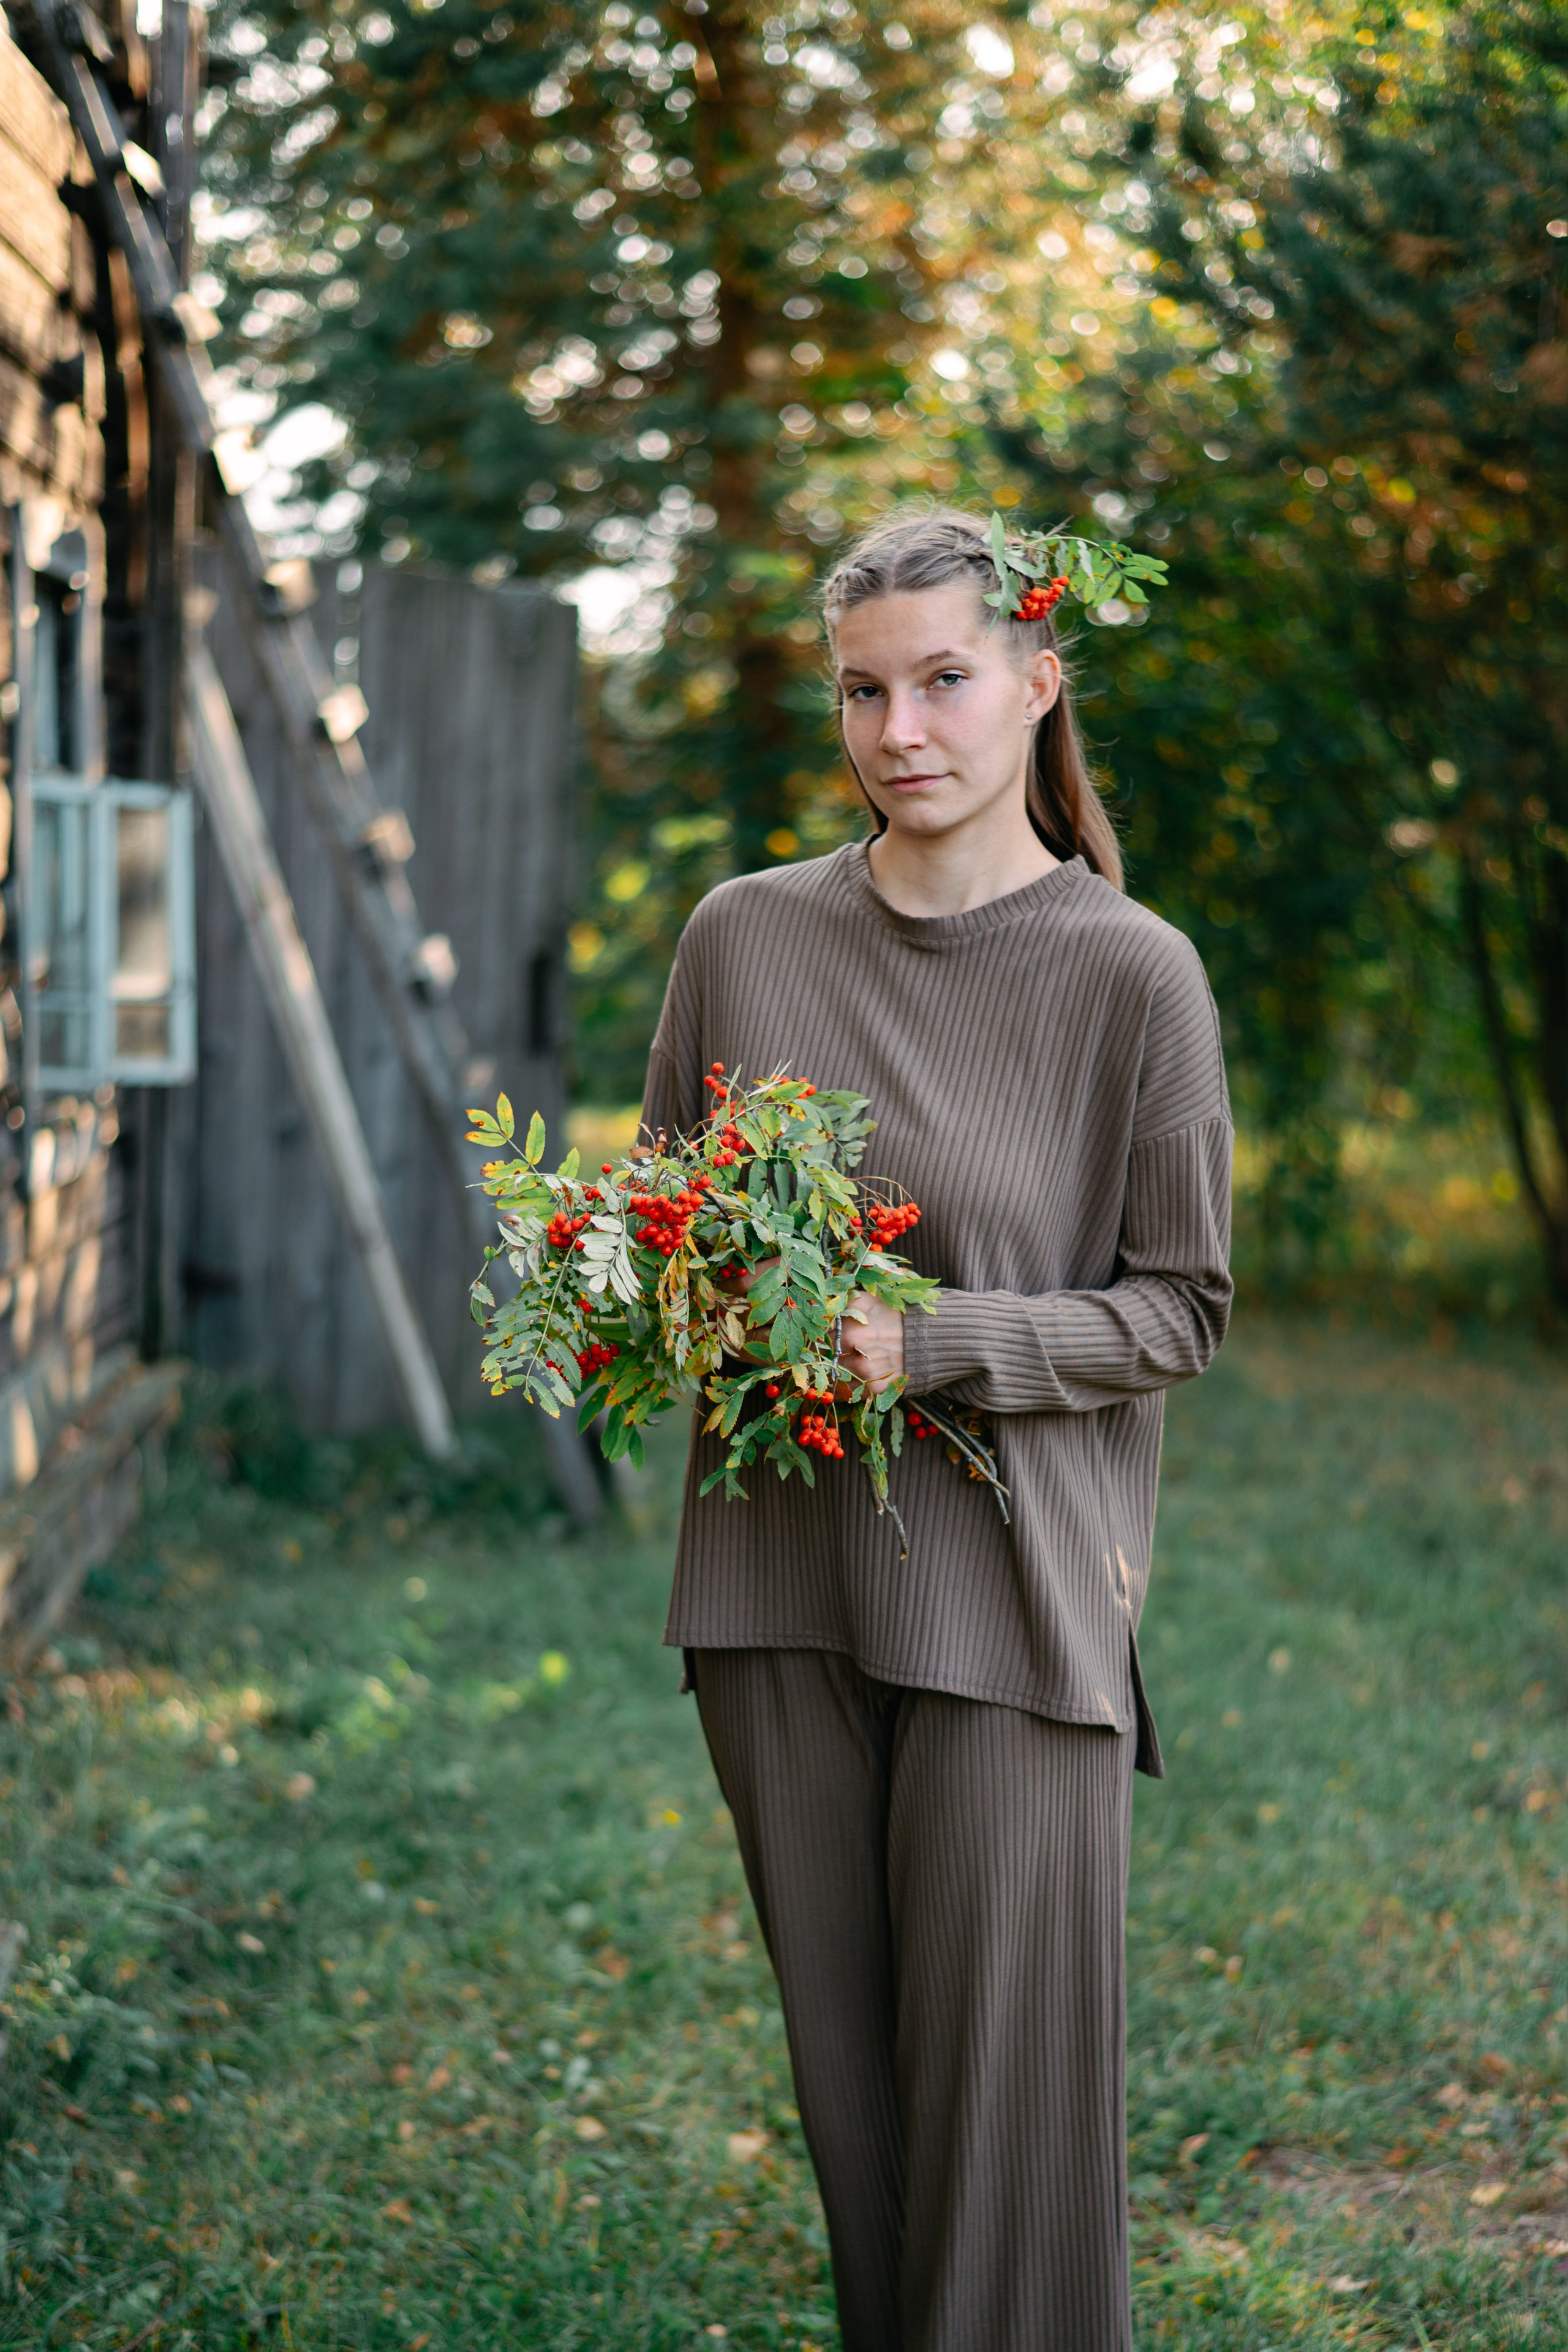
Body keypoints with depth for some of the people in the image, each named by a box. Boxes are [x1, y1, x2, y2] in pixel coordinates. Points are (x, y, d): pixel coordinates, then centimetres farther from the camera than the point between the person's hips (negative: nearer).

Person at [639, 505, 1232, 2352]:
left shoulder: (1132, 973, -6)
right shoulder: (748, 936, 4)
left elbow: (1177, 1310, -2)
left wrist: (932, 1342, -17)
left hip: (1011, 1587, -3)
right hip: (780, 1572, 3)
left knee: (1003, 2065, 0)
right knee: (841, 2054, 11)